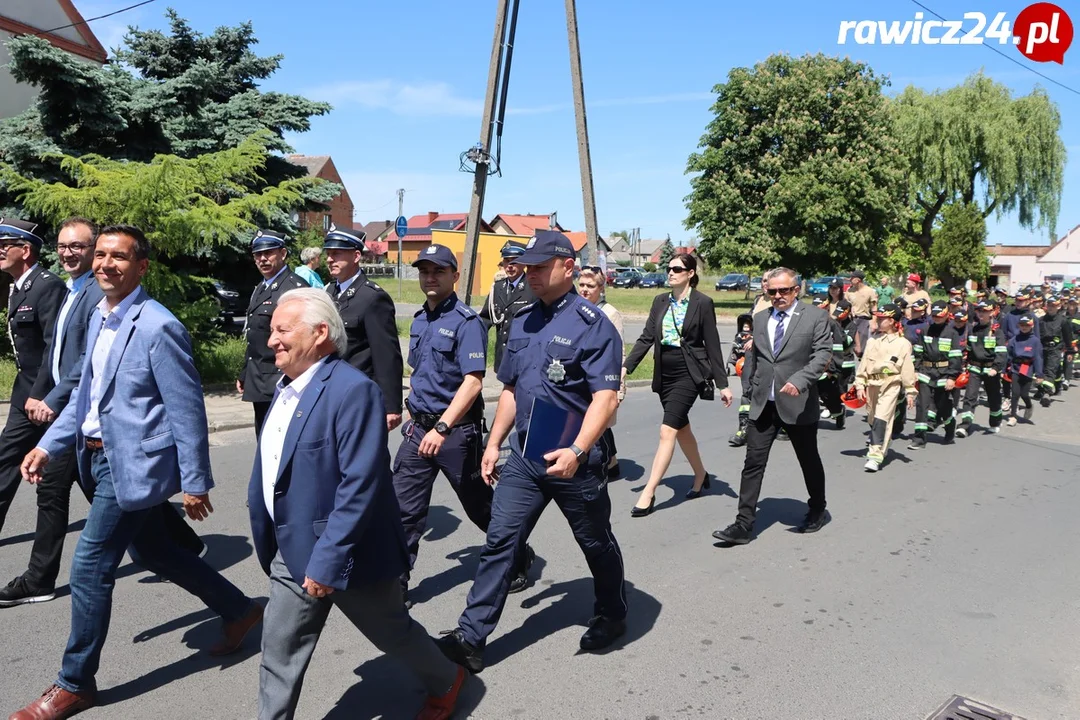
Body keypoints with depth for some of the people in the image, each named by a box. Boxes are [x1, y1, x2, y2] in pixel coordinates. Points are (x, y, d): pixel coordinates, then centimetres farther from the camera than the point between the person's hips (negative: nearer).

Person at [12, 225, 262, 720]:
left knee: (90, 566, -2)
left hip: (133, 462, -9)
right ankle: (238, 610, 37)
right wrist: (48, 445, 8)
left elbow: (187, 411, -19)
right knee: (150, 550, 20)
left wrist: (195, 484, -16)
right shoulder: (99, 316, 7)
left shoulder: (158, 327, -20)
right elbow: (87, 392, 15)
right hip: (100, 456, 9)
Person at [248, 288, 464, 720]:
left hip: (347, 554, -7)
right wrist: (268, 542, 17)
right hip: (294, 554, 7)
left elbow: (361, 485, -27)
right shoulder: (287, 386, 6)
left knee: (392, 632, 15)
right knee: (279, 652, 11)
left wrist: (327, 559, -25)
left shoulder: (352, 390, -23)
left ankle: (446, 681, 42)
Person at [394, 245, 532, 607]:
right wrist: (414, 417, 17)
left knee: (480, 506, 10)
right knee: (403, 510, 2)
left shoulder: (466, 321, -13)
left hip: (456, 431, -6)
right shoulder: (419, 320, 10)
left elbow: (472, 381, -21)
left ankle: (520, 560, 34)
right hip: (418, 428, 6)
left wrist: (441, 428, -26)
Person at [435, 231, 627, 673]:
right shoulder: (522, 321, 8)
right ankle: (471, 637, 7)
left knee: (596, 544, 14)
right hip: (524, 456, 6)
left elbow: (605, 398, -21)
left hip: (573, 460, -5)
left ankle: (611, 617, 38)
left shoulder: (591, 323, -14)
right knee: (499, 541, 1)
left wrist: (577, 451, -32)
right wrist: (494, 443, 13)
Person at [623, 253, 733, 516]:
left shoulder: (702, 302, -7)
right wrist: (625, 367, -6)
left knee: (667, 430, -13)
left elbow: (712, 345, -7)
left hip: (688, 373, -6)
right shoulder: (660, 301, 7)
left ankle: (649, 493, -11)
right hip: (664, 373, 6)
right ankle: (701, 476, 38)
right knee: (682, 428, 17)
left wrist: (722, 384, -6)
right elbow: (646, 338, 4)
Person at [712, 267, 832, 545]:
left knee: (809, 461, 14)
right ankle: (744, 524, 1)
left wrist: (799, 380, -28)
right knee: (753, 462, -2)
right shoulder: (760, 319, 11)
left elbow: (822, 354, -14)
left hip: (798, 403, -3)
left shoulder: (816, 317, -4)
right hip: (763, 404, 3)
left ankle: (817, 510, 38)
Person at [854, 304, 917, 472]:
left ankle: (876, 456, -20)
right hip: (872, 384, 6)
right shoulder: (872, 341, 12)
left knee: (881, 419, -16)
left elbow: (908, 370, -1)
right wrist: (860, 385, 4)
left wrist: (910, 392, -1)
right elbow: (864, 364, 10)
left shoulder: (902, 343, -1)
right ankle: (882, 448, 36)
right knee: (873, 419, 14)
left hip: (891, 384, -6)